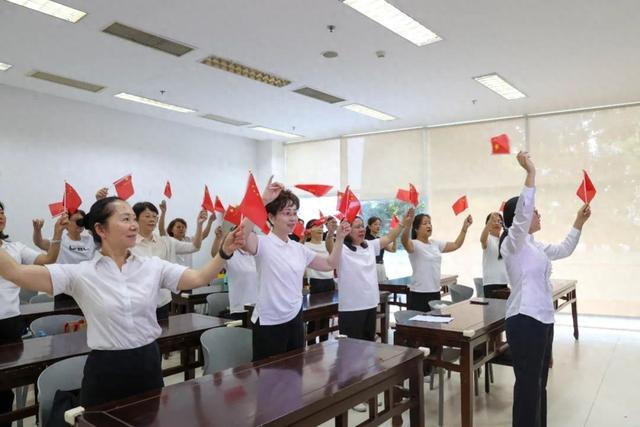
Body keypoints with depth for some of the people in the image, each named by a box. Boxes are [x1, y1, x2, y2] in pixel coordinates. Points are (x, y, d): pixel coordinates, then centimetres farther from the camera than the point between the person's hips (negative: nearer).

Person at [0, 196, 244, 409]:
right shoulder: (81, 274, -7)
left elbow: (198, 279, -9)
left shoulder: (153, 266, -1)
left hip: (148, 364, 3)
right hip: (105, 369, -2)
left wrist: (225, 252, -23)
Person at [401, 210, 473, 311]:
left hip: (435, 293, 8)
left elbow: (456, 245, 18)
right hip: (418, 294, -7)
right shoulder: (414, 245, -12)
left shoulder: (436, 244, 11)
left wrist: (465, 227, 8)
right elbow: (404, 241, -34)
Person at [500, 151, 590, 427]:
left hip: (542, 319, 9)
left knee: (539, 383, 17)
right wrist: (531, 172, -27)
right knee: (528, 384, -2)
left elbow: (564, 250, 31)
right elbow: (522, 210, -27)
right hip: (524, 320, -9)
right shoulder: (512, 243, -11)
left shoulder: (533, 246, 15)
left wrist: (579, 223, 25)